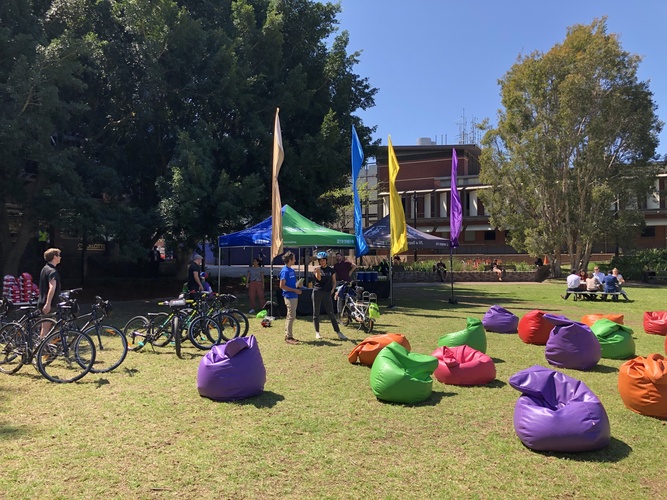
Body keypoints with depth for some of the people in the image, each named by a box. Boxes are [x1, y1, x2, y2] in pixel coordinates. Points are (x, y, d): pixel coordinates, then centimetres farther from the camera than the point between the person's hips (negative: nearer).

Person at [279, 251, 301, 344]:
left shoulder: (291, 270, 14)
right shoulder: (285, 271, -14)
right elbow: (282, 286, -18)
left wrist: (298, 285, 7)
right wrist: (295, 290, -17)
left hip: (294, 296, 9)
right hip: (289, 296, -9)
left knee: (291, 317, 13)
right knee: (291, 317, -7)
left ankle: (288, 335, 19)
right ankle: (288, 337, -2)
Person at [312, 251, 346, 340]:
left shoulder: (331, 270, 8)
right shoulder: (316, 270, 3)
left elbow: (334, 281, 12)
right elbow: (319, 278, -16)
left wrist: (333, 289, -4)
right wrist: (318, 272, -36)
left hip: (327, 293, 0)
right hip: (317, 292, 0)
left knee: (331, 313, -3)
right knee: (316, 313, 5)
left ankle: (338, 332, -1)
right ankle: (317, 332, 16)